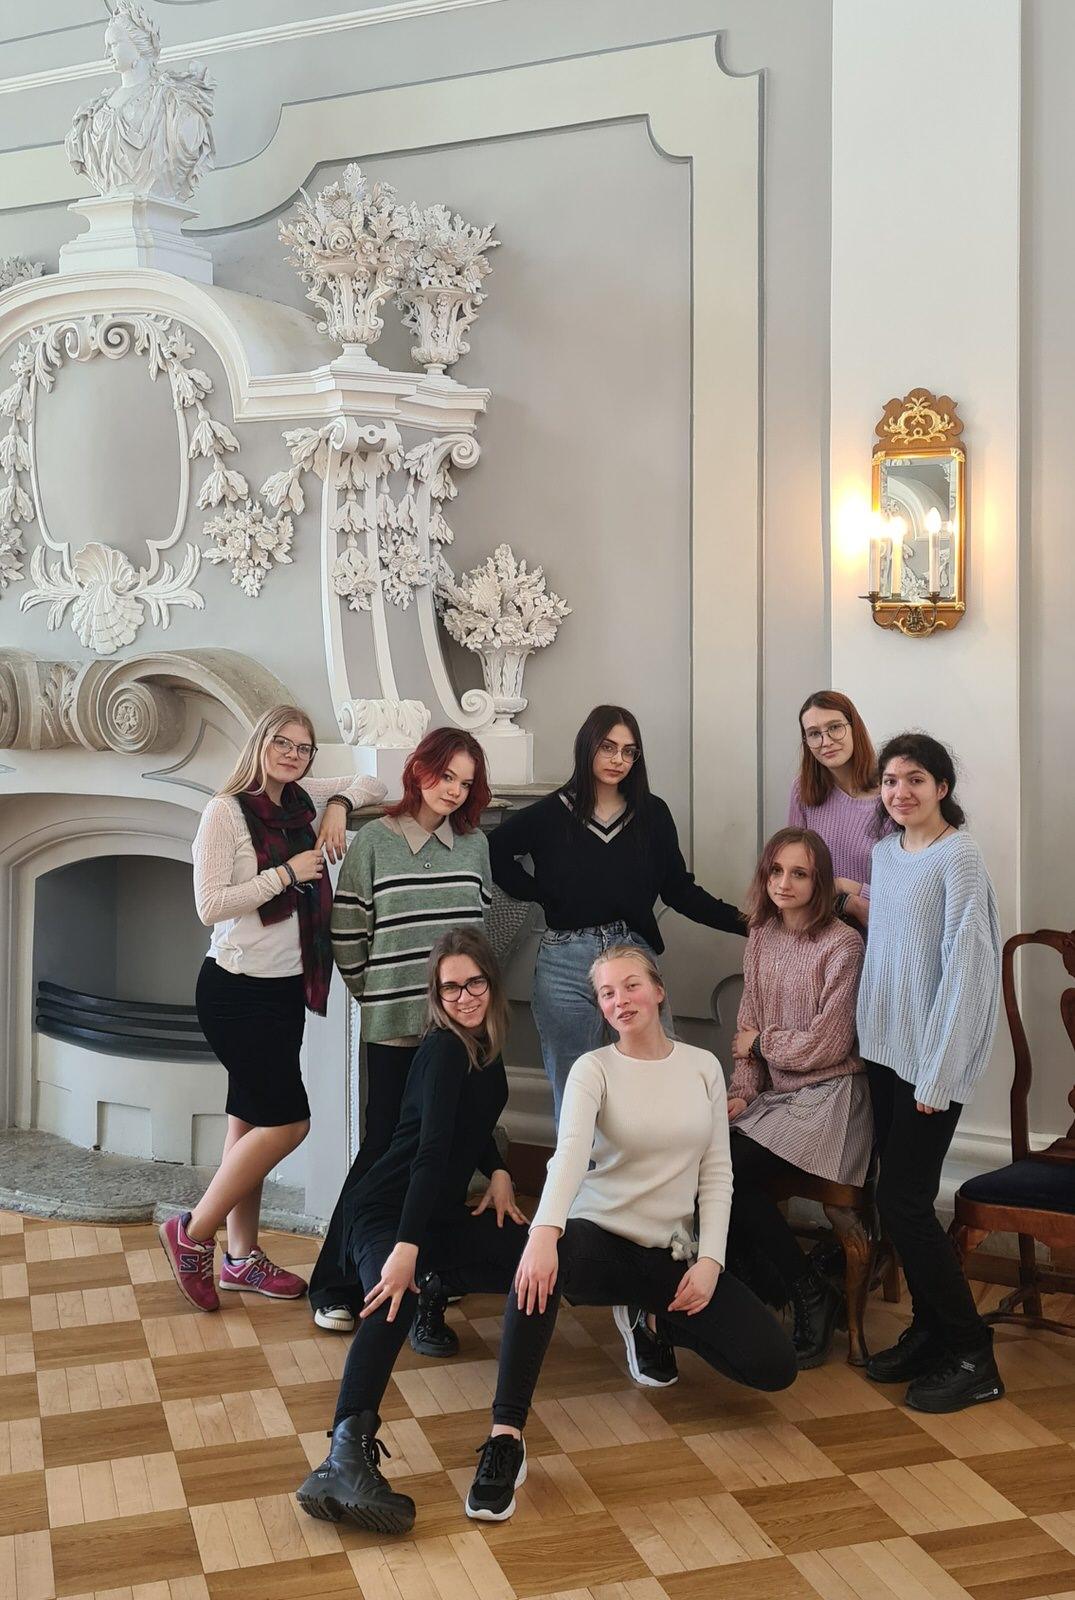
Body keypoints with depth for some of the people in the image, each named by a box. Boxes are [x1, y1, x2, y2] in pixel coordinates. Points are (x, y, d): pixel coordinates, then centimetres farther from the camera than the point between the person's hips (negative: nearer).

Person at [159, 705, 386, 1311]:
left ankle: (243, 1256, 23)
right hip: (237, 989, -7)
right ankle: (192, 1234, 6)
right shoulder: (226, 811, -12)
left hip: (287, 988, 7)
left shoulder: (304, 802, 7)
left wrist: (341, 802, -1)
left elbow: (372, 786, 20)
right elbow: (211, 905, -18)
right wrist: (288, 871, -18)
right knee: (289, 1121, -9)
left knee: (251, 1120, 14)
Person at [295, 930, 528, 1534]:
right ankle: (349, 1454, -56)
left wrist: (499, 1174, 7)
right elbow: (430, 1151, -29)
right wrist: (405, 1248, -37)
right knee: (394, 1301, -38)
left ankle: (440, 1290, 15)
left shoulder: (484, 1047, 7)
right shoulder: (444, 1052, -16)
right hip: (389, 1210, -8)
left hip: (440, 1213, 8)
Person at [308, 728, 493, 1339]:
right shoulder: (375, 840, -3)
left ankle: (426, 1294, 20)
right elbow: (347, 932, 0)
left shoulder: (474, 845, 7)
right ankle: (334, 1282, 17)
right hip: (394, 1026, -3)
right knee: (384, 1150, 1)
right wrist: (375, 990, 4)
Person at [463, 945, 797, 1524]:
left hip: (676, 1253, 4)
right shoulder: (594, 1069, -7)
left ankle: (652, 1319, 18)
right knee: (543, 1264, -40)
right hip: (603, 1239, -3)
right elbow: (570, 1149, -27)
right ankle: (505, 1438, -34)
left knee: (773, 1365, -11)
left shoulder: (703, 1067, 3)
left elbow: (717, 1172, 4)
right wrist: (544, 1232, -44)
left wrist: (709, 1260, -9)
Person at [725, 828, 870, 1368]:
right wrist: (740, 1091, -2)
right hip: (774, 1093, 7)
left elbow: (828, 1045, -13)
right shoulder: (761, 939, 9)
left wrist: (761, 1043, -3)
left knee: (730, 1172, -22)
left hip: (826, 1099, -6)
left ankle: (812, 1297, -4)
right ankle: (763, 1279, 4)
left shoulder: (841, 945, -12)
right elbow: (748, 1030, 11)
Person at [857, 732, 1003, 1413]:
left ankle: (972, 1357, 6)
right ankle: (928, 1331, 23)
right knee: (900, 1199, 10)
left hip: (934, 1058, -7)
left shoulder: (959, 857, -13)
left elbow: (965, 967, -16)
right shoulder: (886, 852, 9)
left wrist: (938, 1074, -17)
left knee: (903, 1202, -7)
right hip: (885, 1049, 7)